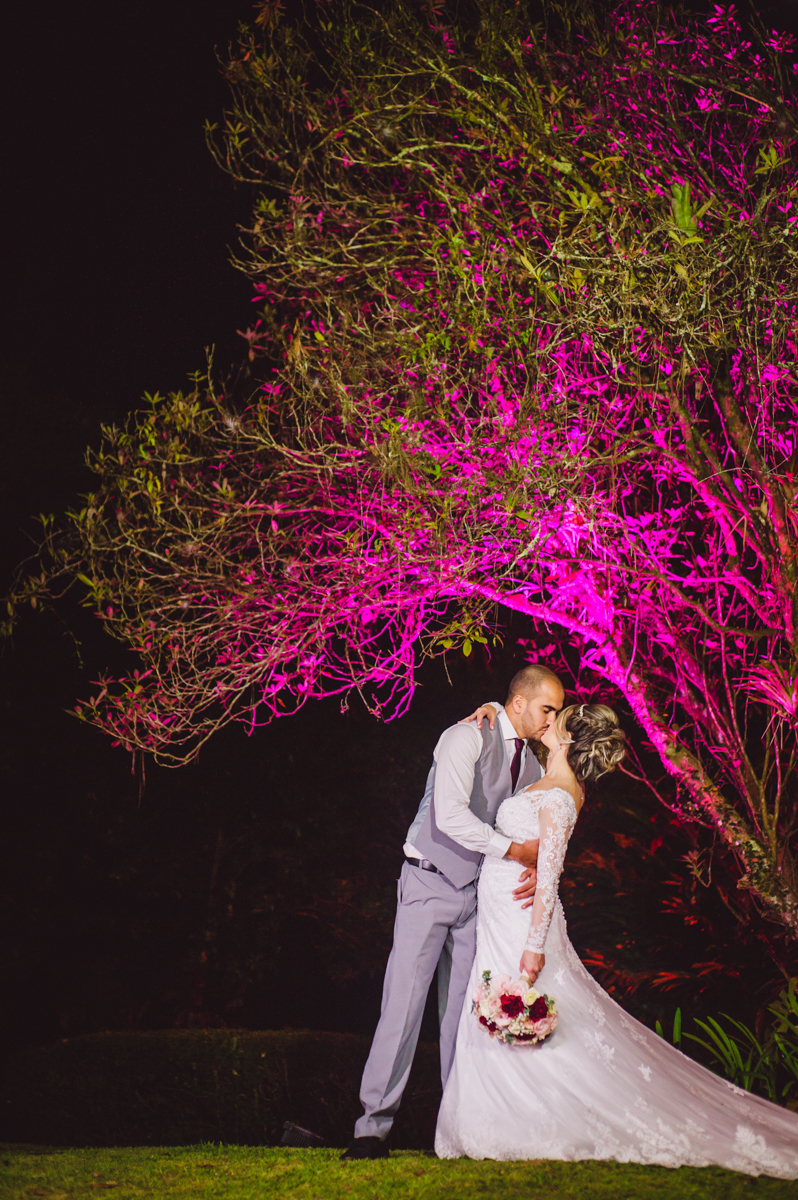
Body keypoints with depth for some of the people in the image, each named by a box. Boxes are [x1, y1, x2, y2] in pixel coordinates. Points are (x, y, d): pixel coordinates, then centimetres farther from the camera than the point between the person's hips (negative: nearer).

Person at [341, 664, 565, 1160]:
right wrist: (513, 850, -21)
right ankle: (374, 1126, -5)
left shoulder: (532, 765, 10)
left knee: (464, 1007, 7)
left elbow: (541, 836, 8)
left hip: (476, 893, 6)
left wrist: (537, 871, -15)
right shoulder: (468, 737, -12)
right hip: (430, 883, -6)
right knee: (405, 999, -9)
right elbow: (450, 815, -25)